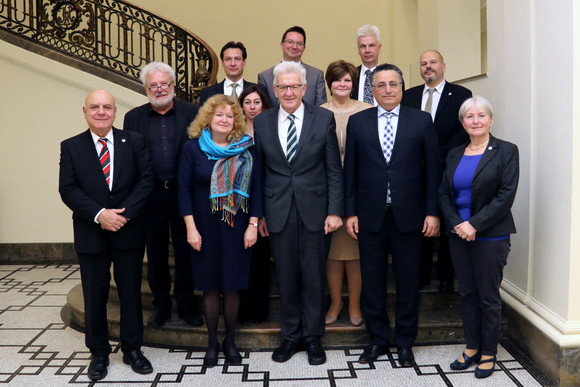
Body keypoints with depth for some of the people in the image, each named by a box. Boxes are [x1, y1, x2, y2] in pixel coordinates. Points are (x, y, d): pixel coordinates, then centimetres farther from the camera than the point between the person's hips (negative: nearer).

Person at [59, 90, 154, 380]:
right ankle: (99, 353, 27)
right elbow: (68, 189, -5)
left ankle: (132, 349, 26)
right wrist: (100, 214, -18)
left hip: (129, 231, 0)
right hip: (91, 234, 0)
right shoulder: (71, 147, 2)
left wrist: (124, 213, -16)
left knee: (131, 292, 10)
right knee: (94, 296, 10)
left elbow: (146, 180, -5)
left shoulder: (134, 142, 2)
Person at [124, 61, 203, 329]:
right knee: (156, 253, 11)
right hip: (151, 196, 2)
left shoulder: (192, 113, 0)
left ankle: (186, 305, 24)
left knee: (185, 252, 9)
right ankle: (161, 305, 27)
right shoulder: (133, 118, 6)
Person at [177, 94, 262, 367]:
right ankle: (212, 342, 25)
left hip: (237, 229, 1)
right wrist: (191, 228, -8)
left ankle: (230, 341, 25)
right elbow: (184, 188, -2)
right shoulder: (193, 147, -1)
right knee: (210, 286, 8)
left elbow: (255, 187, 1)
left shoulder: (246, 148, 1)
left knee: (233, 286, 7)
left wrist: (253, 225, -5)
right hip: (206, 229, 0)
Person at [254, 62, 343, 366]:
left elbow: (334, 169, -1)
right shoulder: (261, 123, 4)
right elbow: (258, 172, 7)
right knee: (286, 278, 10)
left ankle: (313, 337, 25)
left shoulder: (323, 118, -1)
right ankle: (291, 336, 28)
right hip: (278, 212, 2)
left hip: (313, 210, -1)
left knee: (314, 277, 7)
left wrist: (335, 211, -6)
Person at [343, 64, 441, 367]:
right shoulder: (357, 122, 5)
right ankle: (377, 340, 27)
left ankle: (405, 343, 26)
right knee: (372, 282, 10)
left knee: (408, 282, 9)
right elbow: (350, 171, 5)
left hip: (408, 216, -1)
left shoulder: (421, 121, 2)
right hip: (370, 216, 1)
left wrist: (432, 212, -4)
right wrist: (350, 212, 0)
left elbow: (432, 169, 1)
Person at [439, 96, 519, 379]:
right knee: (467, 294, 12)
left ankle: (488, 354, 20)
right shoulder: (455, 154, 10)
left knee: (488, 297, 5)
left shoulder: (506, 151, -4)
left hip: (490, 236, -4)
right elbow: (444, 193, 7)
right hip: (459, 235, 5)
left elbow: (506, 195, -12)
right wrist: (457, 223, -9)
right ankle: (471, 348, 25)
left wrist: (475, 225, -17)